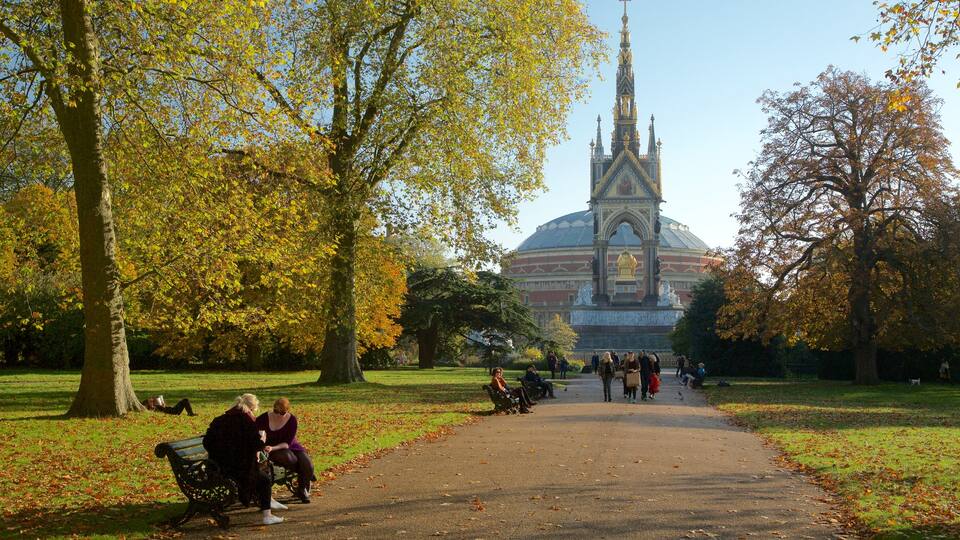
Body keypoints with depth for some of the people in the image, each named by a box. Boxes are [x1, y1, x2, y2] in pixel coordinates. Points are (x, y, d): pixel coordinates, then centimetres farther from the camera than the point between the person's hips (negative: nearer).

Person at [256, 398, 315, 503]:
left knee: (308, 466, -23)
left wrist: (273, 448, -34)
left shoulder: (292, 420, -13)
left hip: (291, 447, 2)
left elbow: (287, 443, -17)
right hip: (273, 449, -1)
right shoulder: (265, 418, -12)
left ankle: (302, 491, 4)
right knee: (290, 459, -36)